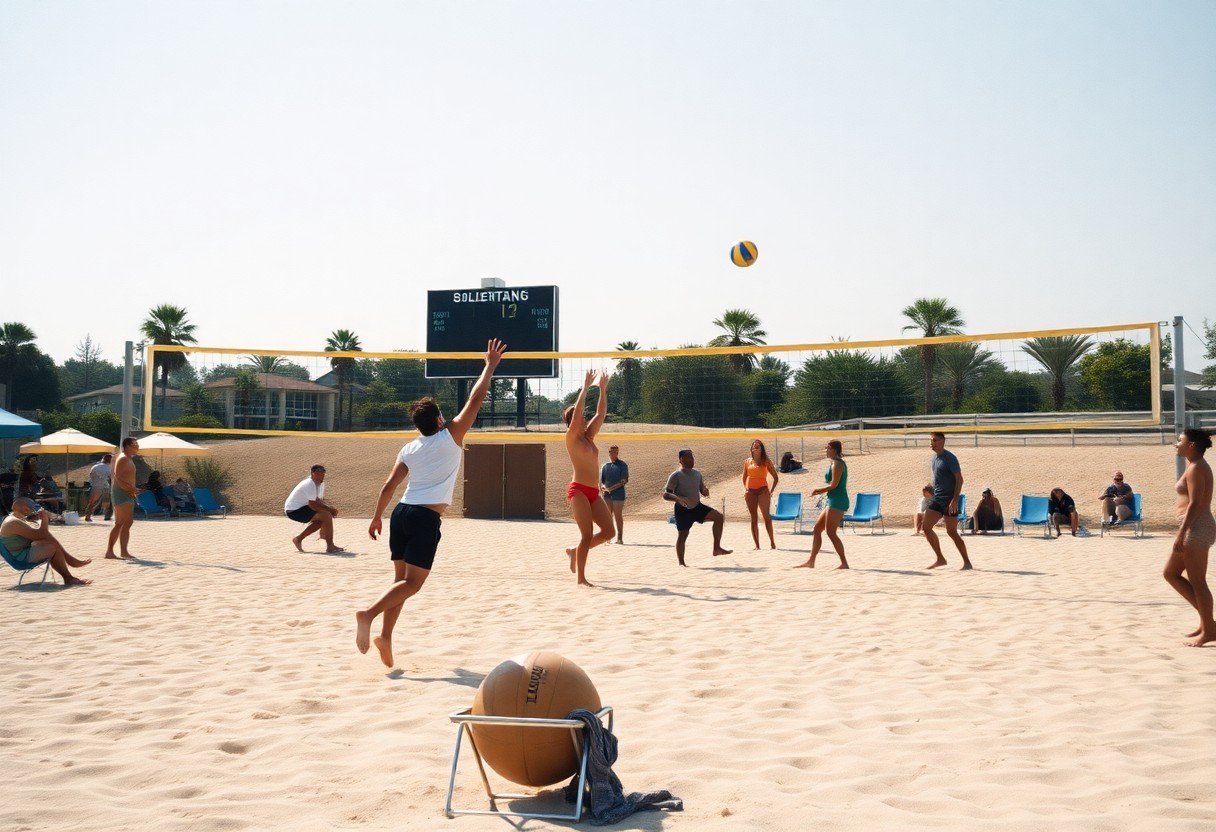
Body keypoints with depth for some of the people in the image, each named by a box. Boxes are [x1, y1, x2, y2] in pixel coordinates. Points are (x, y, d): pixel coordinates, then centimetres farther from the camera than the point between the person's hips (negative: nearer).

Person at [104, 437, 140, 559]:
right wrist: (131, 490, -22)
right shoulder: (123, 458, -11)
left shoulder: (128, 459, 20)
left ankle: (109, 552, 16)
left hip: (126, 494, 11)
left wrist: (133, 490, 11)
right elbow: (118, 478, -21)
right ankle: (123, 552, -16)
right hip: (122, 494, -11)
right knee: (127, 522, -14)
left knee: (119, 524, 12)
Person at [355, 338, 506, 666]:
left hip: (402, 513, 6)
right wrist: (490, 365, 8)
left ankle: (386, 636, 5)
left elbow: (389, 486, 11)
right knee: (412, 582, -7)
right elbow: (475, 400, 0)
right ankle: (369, 613, -25)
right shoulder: (451, 437, 0)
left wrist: (377, 517, 20)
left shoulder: (409, 449, 13)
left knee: (401, 578, 12)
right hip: (426, 518, -6)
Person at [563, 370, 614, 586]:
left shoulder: (588, 437, 17)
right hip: (578, 490, -8)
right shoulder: (571, 437, -3)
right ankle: (581, 579, -2)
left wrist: (603, 390, 14)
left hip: (593, 491, 8)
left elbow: (601, 413, 17)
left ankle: (574, 551, 21)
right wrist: (585, 387, -11)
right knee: (587, 535, -10)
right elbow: (577, 409, -14)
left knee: (608, 531, 2)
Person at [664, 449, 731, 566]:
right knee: (682, 535, -2)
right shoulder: (676, 476, -12)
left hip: (697, 507, 5)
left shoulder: (697, 474, 6)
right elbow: (665, 495, -15)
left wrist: (705, 491, -9)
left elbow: (702, 489, 17)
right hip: (683, 510, -5)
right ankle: (681, 562, 14)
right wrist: (678, 498, -34)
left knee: (719, 516, -10)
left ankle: (717, 548, -6)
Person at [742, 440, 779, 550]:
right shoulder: (747, 461, 11)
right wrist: (745, 489, 7)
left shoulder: (766, 461, 5)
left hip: (762, 490, -3)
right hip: (750, 491, 3)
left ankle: (772, 542, -11)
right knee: (754, 518, 3)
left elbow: (775, 477, 8)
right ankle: (757, 545, 6)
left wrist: (771, 491, 0)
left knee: (766, 516, -14)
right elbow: (744, 477, 20)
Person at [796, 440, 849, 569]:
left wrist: (819, 491, -4)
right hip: (833, 502, 10)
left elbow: (834, 484, -17)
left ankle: (844, 563, -7)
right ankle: (811, 561, 11)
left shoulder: (837, 464, -11)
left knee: (830, 532, -10)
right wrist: (820, 491, 11)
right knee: (817, 528, 10)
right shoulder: (834, 463, 19)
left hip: (837, 502, -10)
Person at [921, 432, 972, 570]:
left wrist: (955, 500, -23)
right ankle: (940, 559, 9)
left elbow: (959, 479, -17)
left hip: (949, 500, -8)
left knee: (952, 532, -6)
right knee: (926, 527, 0)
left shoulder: (949, 458, -13)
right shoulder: (934, 457, 12)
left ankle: (967, 562, 7)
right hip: (936, 499, 8)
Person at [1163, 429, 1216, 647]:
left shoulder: (1196, 468, -14)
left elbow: (1194, 503, -20)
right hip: (1194, 528, 11)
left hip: (1196, 528, -11)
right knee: (1171, 573, 14)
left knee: (1197, 582, -4)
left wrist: (1181, 534, -22)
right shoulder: (1197, 466, 16)